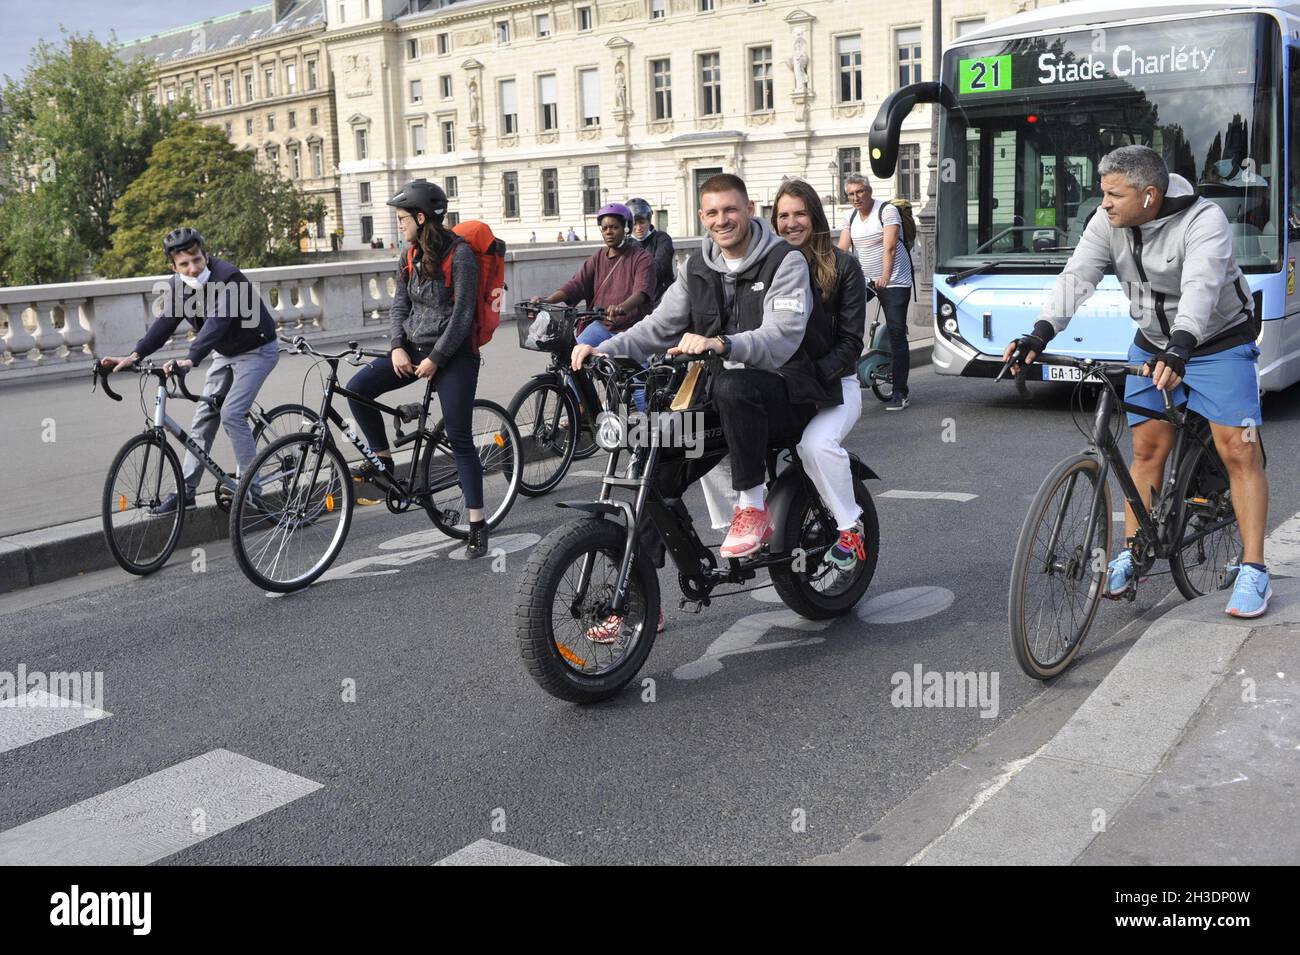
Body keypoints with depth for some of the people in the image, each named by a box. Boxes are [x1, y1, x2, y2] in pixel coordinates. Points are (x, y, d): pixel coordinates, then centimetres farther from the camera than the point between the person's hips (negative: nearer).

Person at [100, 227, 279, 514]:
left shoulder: (228, 278, -29)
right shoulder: (178, 285, -5)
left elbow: (218, 321, -42)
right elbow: (166, 322, -11)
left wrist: (190, 359, -54)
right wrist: (134, 356, -25)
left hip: (256, 350, -8)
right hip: (225, 353, 8)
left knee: (231, 413, -19)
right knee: (204, 416, 4)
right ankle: (187, 489, 8)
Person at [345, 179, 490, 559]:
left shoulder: (460, 254, -13)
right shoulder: (409, 257, 8)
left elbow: (462, 314, -16)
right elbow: (399, 305, 8)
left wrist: (435, 358, -17)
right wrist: (397, 348, -9)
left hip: (454, 355, -6)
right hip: (412, 348, 6)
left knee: (460, 439, -5)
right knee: (357, 389, -12)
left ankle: (477, 525, 2)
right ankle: (384, 461, 6)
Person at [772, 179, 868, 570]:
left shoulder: (843, 266, 1)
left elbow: (851, 341, -5)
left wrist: (816, 374, -22)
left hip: (833, 382, -3)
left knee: (817, 444, -34)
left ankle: (851, 527, -12)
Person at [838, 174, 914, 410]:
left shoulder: (887, 211, -9)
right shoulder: (851, 218, 11)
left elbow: (889, 247, -22)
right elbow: (841, 250, 2)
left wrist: (885, 277, -36)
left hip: (894, 282, -6)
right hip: (865, 281, 6)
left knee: (897, 334, -9)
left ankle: (900, 393, -6)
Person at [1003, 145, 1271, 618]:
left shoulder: (1205, 221, -26)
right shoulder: (1107, 225, -10)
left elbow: (1200, 287, -41)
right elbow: (1076, 278, -19)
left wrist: (1180, 347, -57)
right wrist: (1039, 334, -34)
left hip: (1218, 344, -5)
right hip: (1153, 347, 5)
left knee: (1238, 450, -10)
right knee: (1148, 448, 6)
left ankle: (1254, 572, -4)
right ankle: (1130, 554, 17)